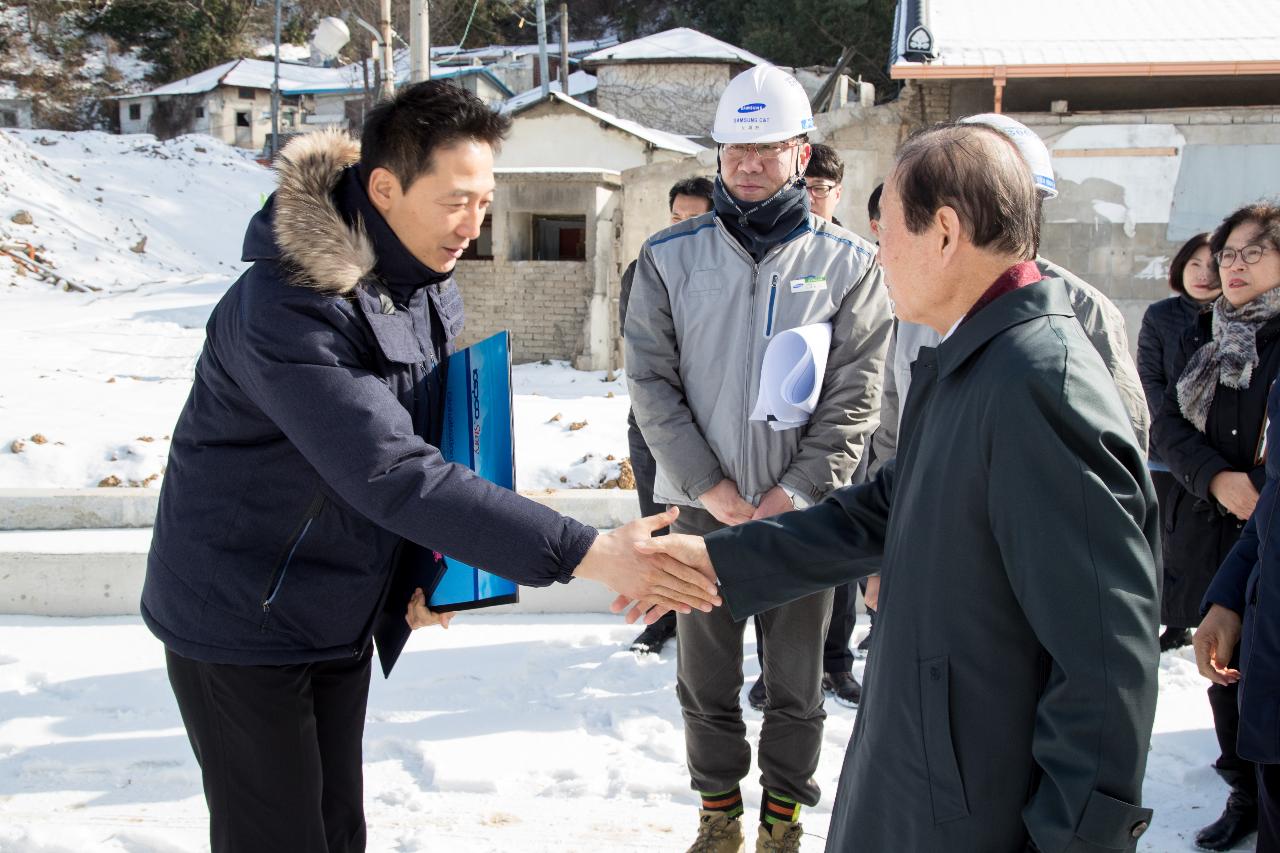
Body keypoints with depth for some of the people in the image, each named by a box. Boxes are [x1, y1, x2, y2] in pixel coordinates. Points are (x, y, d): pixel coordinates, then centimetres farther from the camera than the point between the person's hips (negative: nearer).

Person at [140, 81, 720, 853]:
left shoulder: (431, 289, 0)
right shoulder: (286, 306, -28)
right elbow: (393, 474, -36)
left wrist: (425, 568, -5)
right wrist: (584, 554, -39)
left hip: (341, 616, 7)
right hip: (243, 621, -7)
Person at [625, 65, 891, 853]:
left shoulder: (847, 264, -2)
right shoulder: (671, 257, 1)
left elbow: (854, 399, -4)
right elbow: (652, 383, -3)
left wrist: (792, 496, -12)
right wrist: (714, 491, -10)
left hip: (803, 511, -1)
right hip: (702, 505, 1)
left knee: (797, 683, 11)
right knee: (707, 680, 12)